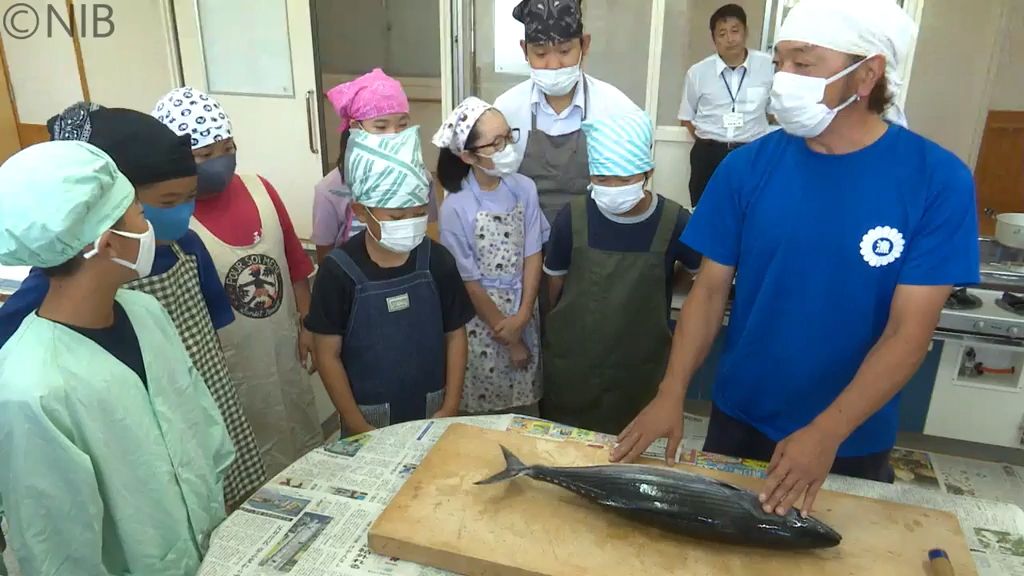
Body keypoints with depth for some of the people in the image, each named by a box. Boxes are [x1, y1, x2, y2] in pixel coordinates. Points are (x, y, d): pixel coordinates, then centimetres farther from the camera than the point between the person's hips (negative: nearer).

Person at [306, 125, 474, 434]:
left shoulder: (437, 261, -9)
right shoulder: (338, 271, -16)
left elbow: (455, 336, -2)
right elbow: (328, 355, -10)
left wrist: (451, 407, -4)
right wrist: (358, 426, -10)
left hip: (431, 409, 2)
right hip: (370, 415, -2)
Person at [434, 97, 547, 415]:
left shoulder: (525, 189, -6)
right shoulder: (455, 208, -17)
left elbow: (533, 256, -2)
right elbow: (468, 282, -13)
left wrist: (521, 318, -12)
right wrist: (509, 339, -8)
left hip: (523, 314, 3)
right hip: (480, 319, -3)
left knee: (525, 409, 16)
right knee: (483, 413, 12)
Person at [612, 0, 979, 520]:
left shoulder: (938, 181, -14)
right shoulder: (748, 166, -10)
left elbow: (909, 332, -15)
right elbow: (710, 288, -7)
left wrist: (827, 433, -23)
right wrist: (671, 393, -17)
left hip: (853, 439, -1)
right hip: (739, 419, 2)